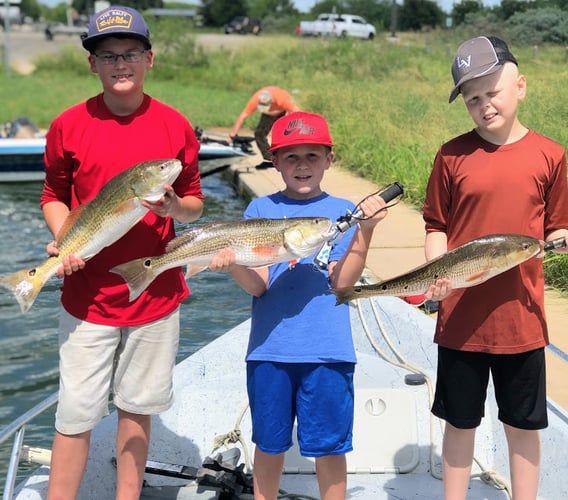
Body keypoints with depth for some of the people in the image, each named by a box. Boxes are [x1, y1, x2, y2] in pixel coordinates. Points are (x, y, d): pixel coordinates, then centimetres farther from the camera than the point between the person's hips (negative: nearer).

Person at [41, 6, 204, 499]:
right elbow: (54, 196, 7)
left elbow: (195, 203, 8)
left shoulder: (175, 126, -1)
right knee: (75, 415, 1)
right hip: (88, 296, -1)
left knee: (137, 407, 13)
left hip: (156, 294, 1)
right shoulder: (69, 125, -3)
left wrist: (174, 206, -15)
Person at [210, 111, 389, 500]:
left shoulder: (343, 211, 4)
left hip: (328, 350, 0)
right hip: (269, 348, 1)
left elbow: (342, 281, -7)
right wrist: (233, 264, -26)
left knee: (330, 446, 5)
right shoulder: (261, 209, 4)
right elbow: (258, 284, -6)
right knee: (270, 443, 12)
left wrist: (365, 230, -18)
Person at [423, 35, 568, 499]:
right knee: (460, 421, 13)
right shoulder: (453, 155, -2)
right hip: (461, 316, 0)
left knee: (524, 425, 12)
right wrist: (437, 274, -13)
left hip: (521, 316, 0)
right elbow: (436, 227, 3)